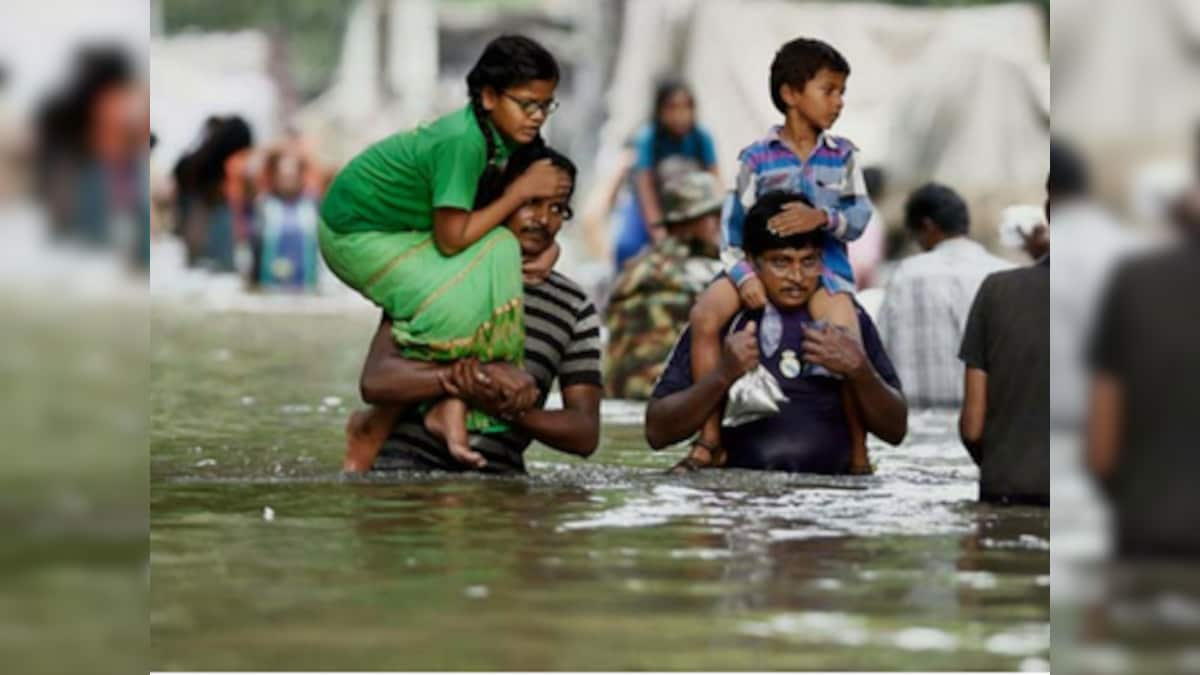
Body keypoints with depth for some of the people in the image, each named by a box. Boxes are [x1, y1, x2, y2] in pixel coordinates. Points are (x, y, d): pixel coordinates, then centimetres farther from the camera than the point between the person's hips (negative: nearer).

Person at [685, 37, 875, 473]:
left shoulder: (843, 156, 9)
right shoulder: (757, 157, 5)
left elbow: (859, 217, -1)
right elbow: (733, 225, 0)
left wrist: (823, 217, -23)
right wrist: (744, 275, -17)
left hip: (824, 265, 0)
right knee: (706, 314, -26)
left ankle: (858, 452, -6)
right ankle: (709, 436, -19)